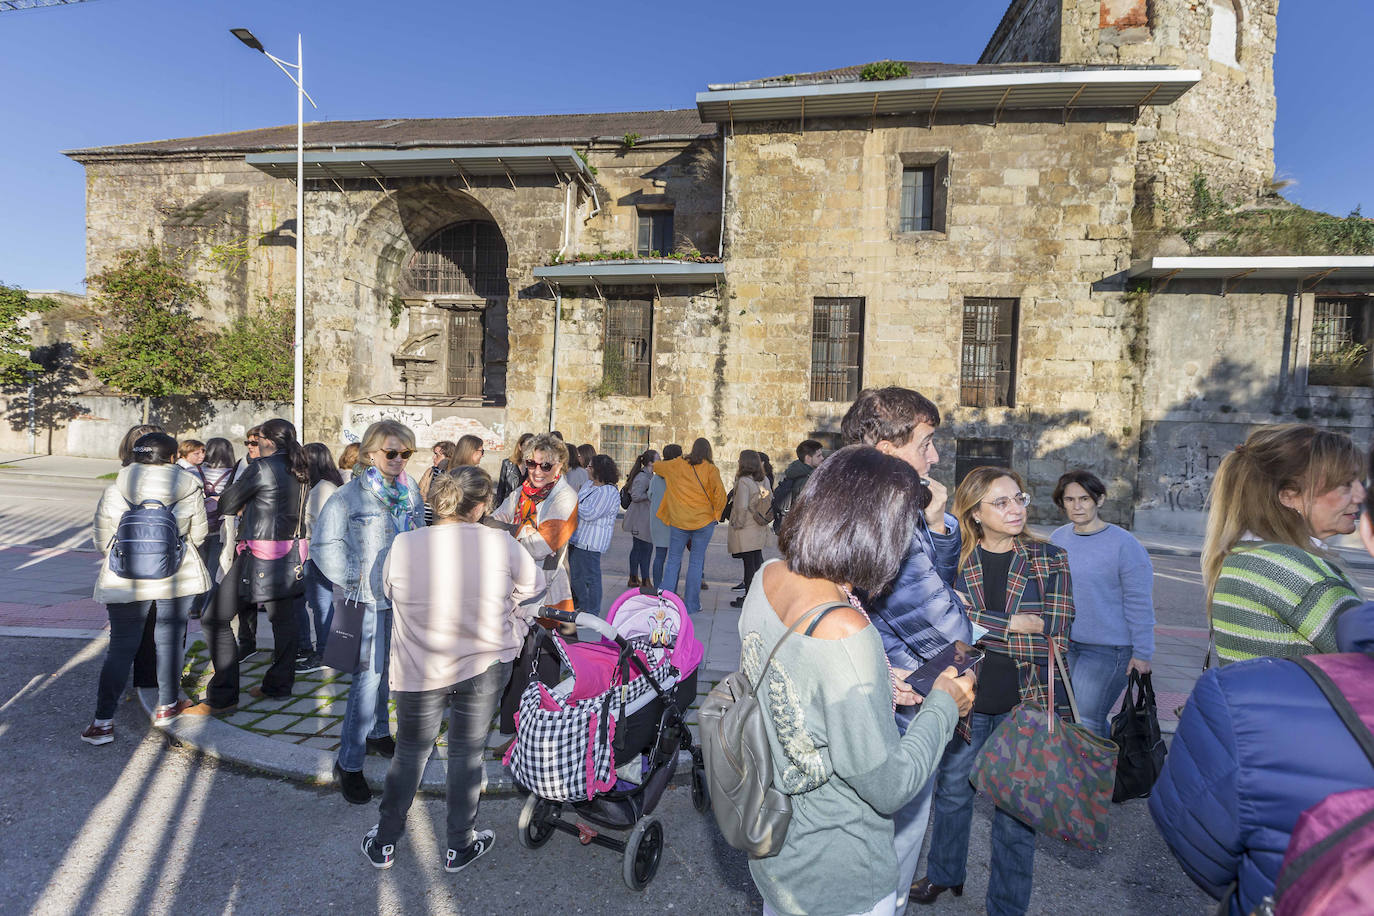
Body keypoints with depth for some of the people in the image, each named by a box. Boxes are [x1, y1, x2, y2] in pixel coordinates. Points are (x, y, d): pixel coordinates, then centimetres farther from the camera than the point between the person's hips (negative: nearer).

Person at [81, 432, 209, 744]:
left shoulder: (114, 491, -6)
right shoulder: (190, 490, -6)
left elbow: (102, 539, 0)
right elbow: (198, 535, 2)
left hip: (126, 581, 0)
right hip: (177, 578, 0)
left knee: (121, 647, 8)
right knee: (169, 641, 14)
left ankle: (103, 721, 8)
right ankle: (167, 706, 27)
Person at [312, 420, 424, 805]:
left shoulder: (411, 493, 6)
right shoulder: (350, 495, -11)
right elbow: (323, 544, -12)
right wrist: (353, 579, -15)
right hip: (367, 599, -6)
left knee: (388, 669, 18)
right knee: (368, 675, -7)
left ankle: (378, 732, 39)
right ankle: (349, 763, 5)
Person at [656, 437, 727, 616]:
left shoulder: (678, 464, 4)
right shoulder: (710, 468, -3)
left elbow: (656, 467, 18)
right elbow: (719, 490, -16)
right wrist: (716, 512, -4)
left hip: (679, 521, 1)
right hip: (704, 521, -1)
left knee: (673, 560, 10)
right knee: (696, 562, 6)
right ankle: (691, 605, 10)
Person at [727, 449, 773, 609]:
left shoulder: (743, 481, -17)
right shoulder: (764, 480, 3)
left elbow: (742, 506, -22)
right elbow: (771, 500, 8)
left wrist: (737, 524, -11)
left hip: (746, 530, -7)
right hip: (760, 530, 7)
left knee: (749, 563, 0)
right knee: (758, 560, 15)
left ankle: (749, 598, 7)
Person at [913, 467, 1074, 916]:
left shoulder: (1050, 559, -3)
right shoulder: (956, 558, -4)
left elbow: (1057, 635, -11)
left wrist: (978, 624, -16)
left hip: (1025, 702, -1)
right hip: (965, 696, 1)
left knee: (1016, 810, 11)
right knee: (952, 790, 19)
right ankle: (944, 873, 45)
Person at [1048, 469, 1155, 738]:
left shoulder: (1124, 544, -11)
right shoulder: (1057, 538, 5)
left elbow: (1139, 604, -9)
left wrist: (1142, 654, -8)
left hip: (1108, 649, -6)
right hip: (1065, 644, 6)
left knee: (1087, 720, -8)